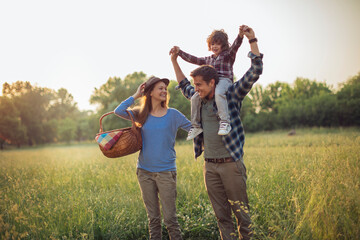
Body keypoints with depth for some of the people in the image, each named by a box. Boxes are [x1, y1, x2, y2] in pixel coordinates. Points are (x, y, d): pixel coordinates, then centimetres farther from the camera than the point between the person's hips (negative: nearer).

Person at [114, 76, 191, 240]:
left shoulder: (173, 114, 1)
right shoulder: (141, 114, 5)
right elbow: (118, 111, -8)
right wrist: (136, 95, -3)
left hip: (166, 171, -2)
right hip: (144, 171, 2)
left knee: (170, 217, -2)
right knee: (153, 218, 12)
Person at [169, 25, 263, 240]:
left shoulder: (232, 95, -3)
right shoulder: (200, 100, 13)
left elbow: (255, 71, -10)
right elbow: (184, 86, 32)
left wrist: (252, 39, -13)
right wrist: (174, 60, 32)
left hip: (231, 164, -5)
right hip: (210, 166, 5)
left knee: (241, 211, 2)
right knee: (221, 214, 9)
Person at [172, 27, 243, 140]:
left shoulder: (228, 55, 12)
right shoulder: (208, 60, 28)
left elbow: (236, 45, -5)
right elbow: (193, 59, 29)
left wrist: (240, 35, -25)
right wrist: (179, 52, 25)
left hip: (224, 80, -6)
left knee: (218, 93, -38)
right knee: (195, 98, -12)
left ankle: (225, 122, -42)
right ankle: (196, 125, -2)